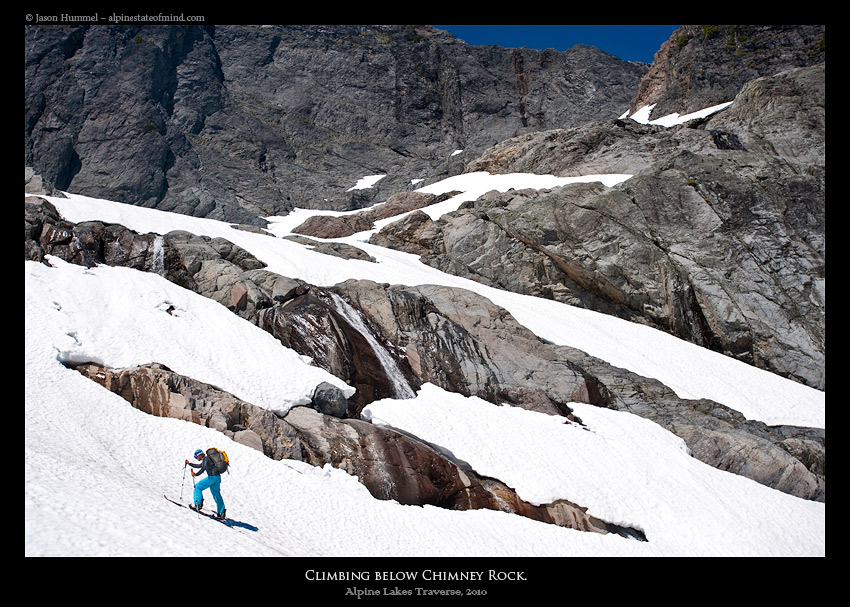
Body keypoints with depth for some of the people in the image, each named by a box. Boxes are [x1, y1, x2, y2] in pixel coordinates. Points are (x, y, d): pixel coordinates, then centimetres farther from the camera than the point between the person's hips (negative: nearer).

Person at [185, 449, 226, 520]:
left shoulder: (205, 459, -5)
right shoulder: (205, 460, 25)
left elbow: (203, 468, -22)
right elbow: (199, 466, 40)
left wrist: (196, 474, -21)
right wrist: (189, 463, 41)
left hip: (212, 477, -10)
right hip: (217, 478, 10)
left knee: (198, 486, 1)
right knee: (217, 495, 10)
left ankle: (198, 504, -2)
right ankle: (221, 513, 10)